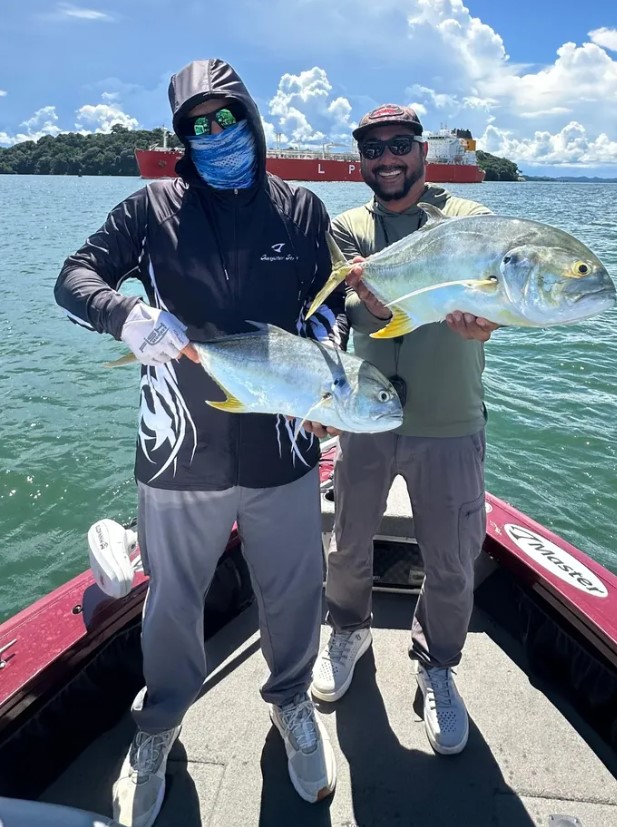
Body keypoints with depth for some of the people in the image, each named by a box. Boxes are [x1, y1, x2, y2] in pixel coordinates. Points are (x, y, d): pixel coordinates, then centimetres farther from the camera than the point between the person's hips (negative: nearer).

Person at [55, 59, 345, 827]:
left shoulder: (300, 209, 5)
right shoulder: (153, 208, 0)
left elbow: (330, 298, 12)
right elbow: (74, 276, -3)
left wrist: (317, 341, -9)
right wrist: (126, 314, -25)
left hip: (283, 452, 2)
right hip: (179, 455, -1)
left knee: (292, 595, 17)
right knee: (171, 602, 17)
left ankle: (291, 700, 49)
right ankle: (158, 724, 45)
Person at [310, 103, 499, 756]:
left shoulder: (467, 219, -1)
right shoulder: (346, 230, 5)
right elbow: (353, 308, -10)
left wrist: (479, 310, -42)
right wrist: (377, 305, -34)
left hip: (451, 427, -1)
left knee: (451, 564, 9)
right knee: (349, 546, 16)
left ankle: (436, 666, 38)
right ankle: (349, 632, 47)